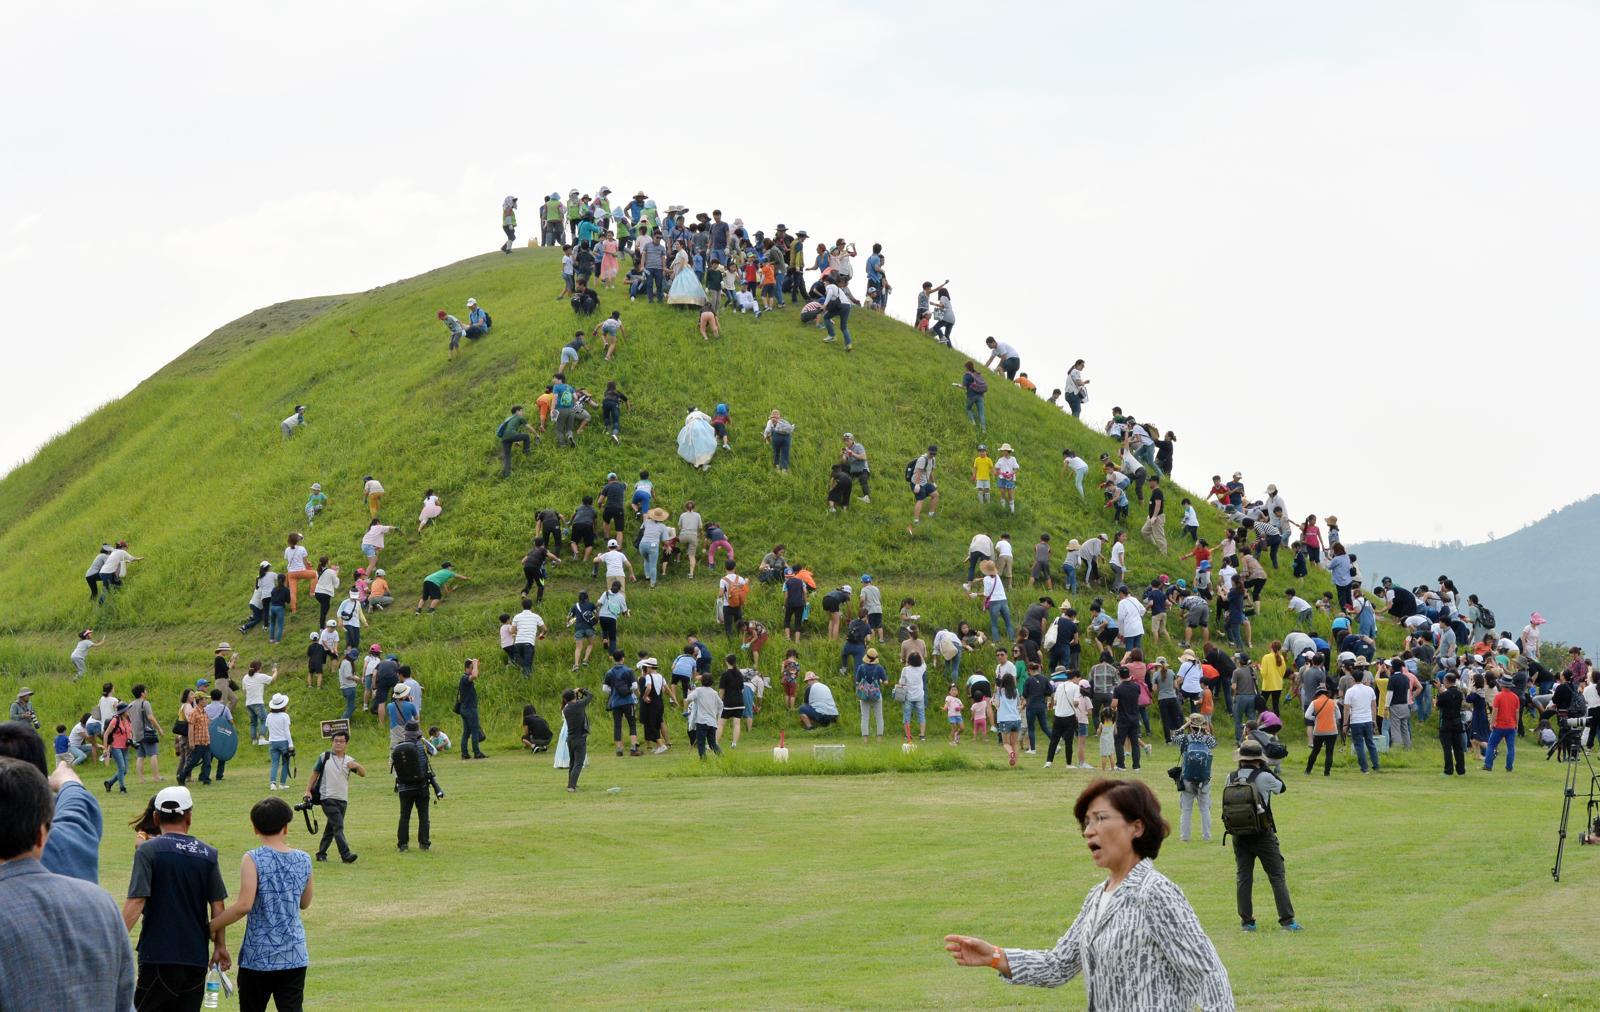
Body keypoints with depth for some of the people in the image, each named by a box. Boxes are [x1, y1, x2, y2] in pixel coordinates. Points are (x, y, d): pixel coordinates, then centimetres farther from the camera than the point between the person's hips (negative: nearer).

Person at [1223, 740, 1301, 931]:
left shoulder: (1230, 779, -3)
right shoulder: (1263, 778, -13)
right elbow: (1282, 787, 3)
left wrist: (1242, 768, 12)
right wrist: (1264, 768, 7)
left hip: (1239, 837, 4)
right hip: (1263, 836, -4)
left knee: (1243, 879, 10)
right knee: (1277, 877, 2)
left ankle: (1246, 921, 9)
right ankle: (1287, 920, 0)